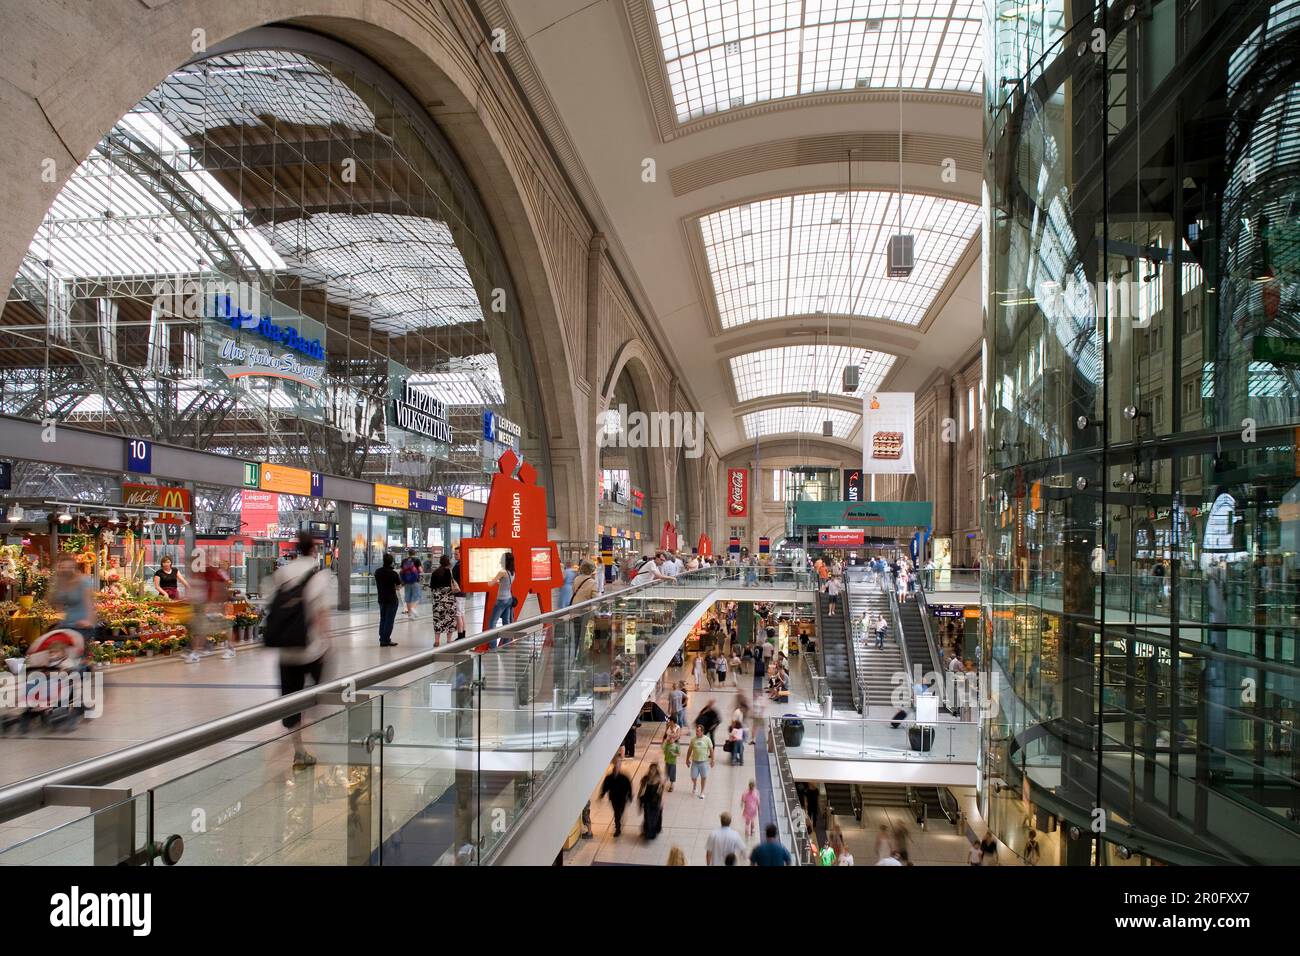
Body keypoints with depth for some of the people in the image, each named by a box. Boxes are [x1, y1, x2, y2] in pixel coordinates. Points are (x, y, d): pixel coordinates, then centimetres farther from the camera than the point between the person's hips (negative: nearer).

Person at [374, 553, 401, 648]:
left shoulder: (377, 571, -1)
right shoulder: (393, 573, -18)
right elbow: (399, 583, -5)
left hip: (381, 598, 6)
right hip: (391, 599, -6)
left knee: (382, 619, 14)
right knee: (389, 620, -1)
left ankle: (382, 639, 16)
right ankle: (385, 640, -3)